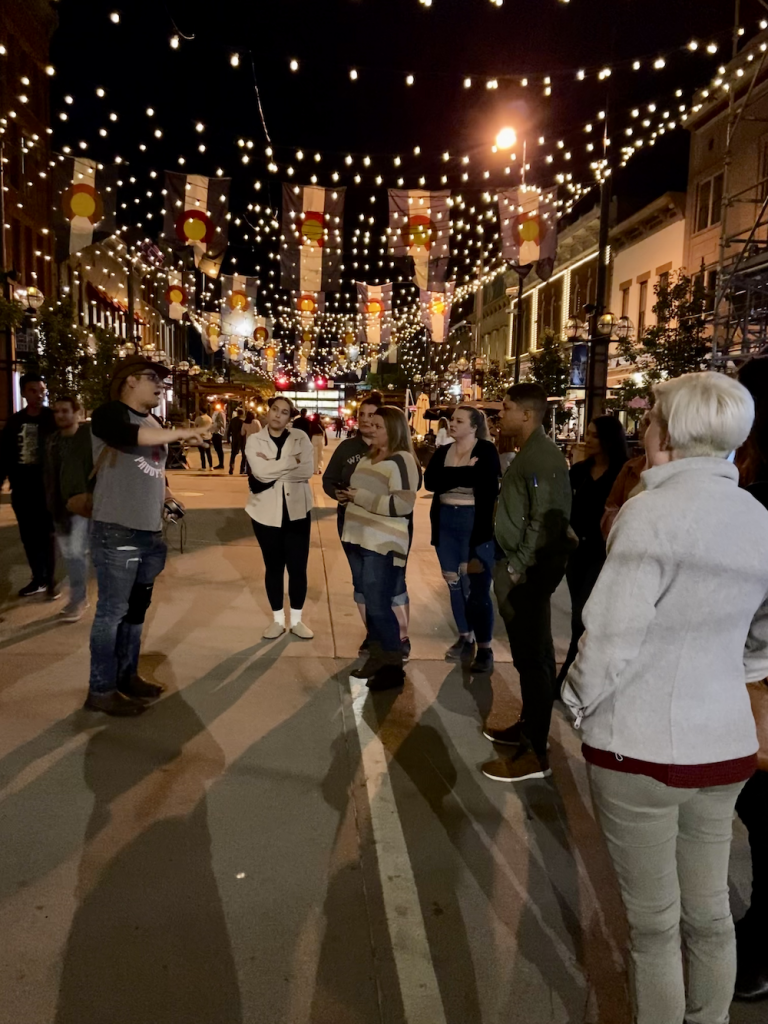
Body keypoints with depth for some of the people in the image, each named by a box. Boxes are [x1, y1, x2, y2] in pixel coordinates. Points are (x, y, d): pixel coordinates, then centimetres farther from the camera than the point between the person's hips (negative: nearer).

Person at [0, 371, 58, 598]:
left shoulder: (53, 419, -5)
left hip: (45, 488, -5)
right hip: (21, 489, 5)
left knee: (46, 535, 3)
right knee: (28, 536, 10)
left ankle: (50, 580, 13)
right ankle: (38, 579, 22)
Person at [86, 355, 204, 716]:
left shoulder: (153, 422, 18)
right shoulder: (111, 412, -7)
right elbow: (125, 436, -32)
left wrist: (168, 497, 11)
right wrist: (179, 434, -29)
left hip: (149, 532, 8)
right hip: (117, 531, -8)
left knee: (136, 609, 15)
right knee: (113, 611, -3)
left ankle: (127, 676, 28)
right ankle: (101, 690, 6)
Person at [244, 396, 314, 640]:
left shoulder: (300, 438, 0)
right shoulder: (254, 440, -1)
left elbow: (307, 470, -14)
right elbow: (260, 472, -17)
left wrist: (273, 470, -16)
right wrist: (291, 461, -16)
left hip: (297, 510, 0)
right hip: (266, 512, 0)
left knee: (298, 567, 3)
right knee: (273, 566, 10)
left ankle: (296, 620, 19)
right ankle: (277, 620, 24)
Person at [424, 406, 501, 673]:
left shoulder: (486, 451, -5)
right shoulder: (442, 452, 9)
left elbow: (488, 489, -16)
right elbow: (430, 481, -10)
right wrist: (465, 473, -17)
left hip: (476, 524, -5)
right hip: (446, 523, 5)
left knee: (478, 588, -3)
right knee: (455, 584, 12)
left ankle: (485, 649, 6)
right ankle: (465, 638, 26)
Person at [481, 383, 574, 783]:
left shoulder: (543, 456, -17)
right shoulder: (528, 453, 15)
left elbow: (545, 521, -23)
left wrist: (518, 569, -20)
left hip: (529, 570, -10)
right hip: (516, 565, 10)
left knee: (532, 657, -4)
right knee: (528, 654, 19)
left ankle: (534, 753, 5)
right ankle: (528, 726, 34)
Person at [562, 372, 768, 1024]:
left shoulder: (652, 512, -18)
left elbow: (612, 637, -19)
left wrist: (579, 702, -3)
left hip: (639, 746, -6)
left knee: (654, 920, 11)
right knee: (709, 912, 21)